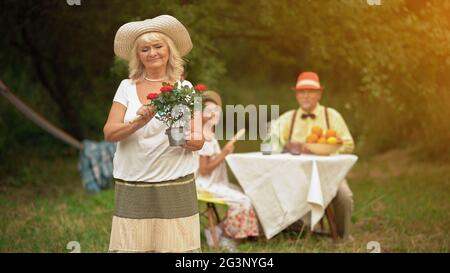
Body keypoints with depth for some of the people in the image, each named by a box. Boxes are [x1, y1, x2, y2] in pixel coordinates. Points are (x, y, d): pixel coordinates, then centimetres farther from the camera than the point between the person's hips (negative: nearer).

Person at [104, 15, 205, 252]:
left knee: (175, 245, -4)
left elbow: (199, 142, 3)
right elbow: (109, 133, -1)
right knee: (131, 246, -2)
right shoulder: (127, 87, 7)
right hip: (131, 187, 1)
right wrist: (138, 122, -19)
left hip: (175, 185, 0)